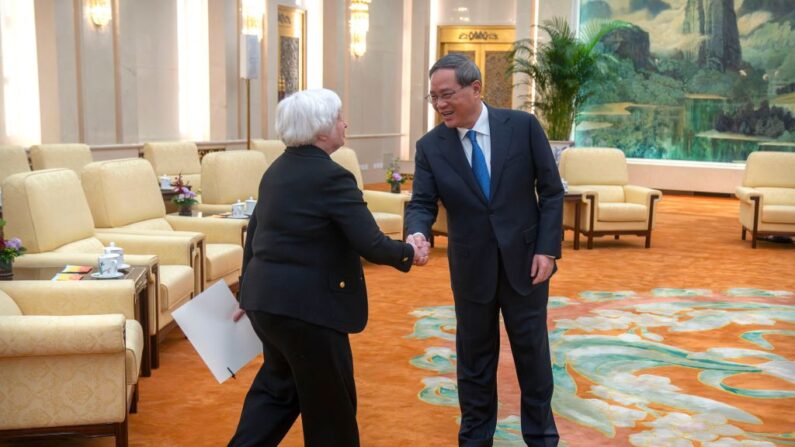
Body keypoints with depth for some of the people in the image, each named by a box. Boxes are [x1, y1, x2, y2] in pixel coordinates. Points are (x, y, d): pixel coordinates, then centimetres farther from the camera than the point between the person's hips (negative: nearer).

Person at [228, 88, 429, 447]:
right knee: (330, 400, 9)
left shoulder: (277, 169, 10)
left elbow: (253, 231, 16)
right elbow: (370, 245, -19)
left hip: (266, 297, 9)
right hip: (305, 305, -9)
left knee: (277, 386, 23)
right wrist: (409, 253, 0)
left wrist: (248, 291, 24)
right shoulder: (331, 177, -17)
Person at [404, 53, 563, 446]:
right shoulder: (430, 146, -5)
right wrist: (418, 234, -32)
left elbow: (551, 190, -5)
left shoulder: (523, 126, -8)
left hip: (525, 259, -1)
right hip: (471, 267, 1)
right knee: (474, 356, 12)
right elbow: (422, 203, -9)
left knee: (532, 352, 11)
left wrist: (547, 249, -11)